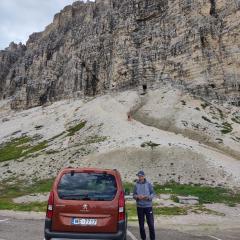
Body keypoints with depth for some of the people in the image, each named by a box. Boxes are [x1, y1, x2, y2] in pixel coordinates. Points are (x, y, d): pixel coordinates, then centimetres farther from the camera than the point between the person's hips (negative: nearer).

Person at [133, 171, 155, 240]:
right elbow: (134, 195, 4)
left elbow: (153, 193, -1)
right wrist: (137, 196, -17)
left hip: (148, 206, -2)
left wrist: (148, 197, -20)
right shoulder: (136, 185, 1)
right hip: (139, 206, 2)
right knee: (141, 224, 11)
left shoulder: (148, 184, -3)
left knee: (151, 223, -1)